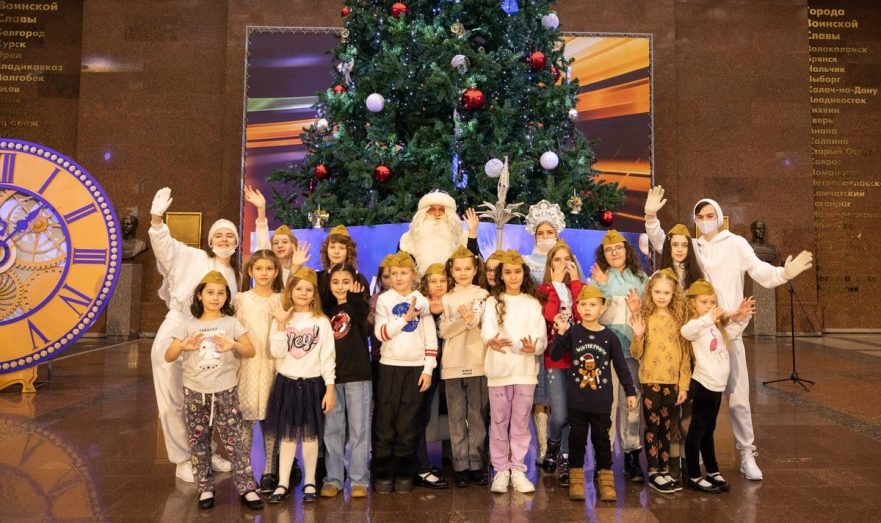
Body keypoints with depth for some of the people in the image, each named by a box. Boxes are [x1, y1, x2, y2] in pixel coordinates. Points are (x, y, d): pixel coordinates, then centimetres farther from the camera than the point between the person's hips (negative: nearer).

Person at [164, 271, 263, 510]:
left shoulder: (231, 322, 2)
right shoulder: (188, 324, 4)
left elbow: (251, 351, -5)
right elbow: (168, 357, 0)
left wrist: (233, 345, -25)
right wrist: (183, 346, -21)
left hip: (225, 392, -2)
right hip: (195, 392, 2)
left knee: (234, 441, -2)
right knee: (198, 443, 9)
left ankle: (247, 489, 3)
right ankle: (205, 489, 21)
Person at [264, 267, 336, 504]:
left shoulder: (321, 322, -3)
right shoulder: (281, 319, 2)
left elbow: (327, 357, -4)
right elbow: (277, 352, -9)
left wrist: (330, 388, -8)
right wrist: (281, 325, -17)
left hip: (312, 384, -1)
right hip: (286, 383, 1)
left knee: (309, 435, 8)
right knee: (287, 435, 8)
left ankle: (309, 483, 21)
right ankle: (283, 483, 18)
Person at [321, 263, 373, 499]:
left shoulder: (357, 305, 0)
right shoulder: (326, 309, 10)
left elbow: (362, 313, -25)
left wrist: (355, 297, -38)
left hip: (358, 376, -3)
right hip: (331, 376, 4)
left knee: (359, 430, 3)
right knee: (332, 430, 8)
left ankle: (359, 480, 11)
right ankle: (333, 479, 18)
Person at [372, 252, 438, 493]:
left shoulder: (422, 301, 6)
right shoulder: (384, 299, 2)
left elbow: (431, 338, 4)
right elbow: (381, 333, -9)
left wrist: (428, 369, -2)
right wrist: (405, 318, -14)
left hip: (416, 368, 1)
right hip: (389, 367, -1)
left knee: (408, 425, 5)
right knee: (385, 424, 1)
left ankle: (404, 474, 16)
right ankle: (383, 474, 12)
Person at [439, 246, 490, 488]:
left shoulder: (483, 295, 5)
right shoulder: (446, 299, 11)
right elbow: (444, 331, -1)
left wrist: (471, 318, -16)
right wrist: (466, 320, -15)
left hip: (478, 363, -1)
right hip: (453, 364, 2)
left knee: (477, 416, 3)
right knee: (457, 417, 4)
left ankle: (476, 464, 11)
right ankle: (461, 466, 11)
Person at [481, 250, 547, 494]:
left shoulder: (533, 303, 7)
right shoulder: (493, 301, 3)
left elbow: (542, 337, -1)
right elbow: (486, 328, -15)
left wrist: (534, 347, -25)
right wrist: (492, 341, -38)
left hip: (526, 369, 1)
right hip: (499, 369, -1)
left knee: (521, 421, 7)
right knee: (499, 421, 5)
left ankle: (517, 469, 18)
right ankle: (501, 470, 15)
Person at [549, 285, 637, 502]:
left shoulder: (609, 336, -1)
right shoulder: (572, 332, -3)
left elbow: (621, 366, 4)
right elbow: (555, 356, -9)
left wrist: (630, 391, 4)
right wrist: (560, 333, -20)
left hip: (602, 400, 0)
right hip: (577, 399, 0)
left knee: (602, 438, 9)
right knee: (577, 438, 8)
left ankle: (605, 478, 20)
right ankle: (576, 477, 20)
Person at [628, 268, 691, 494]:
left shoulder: (678, 317, 2)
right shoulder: (644, 316, -5)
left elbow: (685, 352, 5)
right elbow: (636, 354, -4)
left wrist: (684, 384, 2)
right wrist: (638, 336, -23)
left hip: (672, 381, 3)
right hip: (651, 380, -3)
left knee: (665, 426, 12)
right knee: (652, 426, 4)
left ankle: (665, 470, 23)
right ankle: (653, 473, 13)